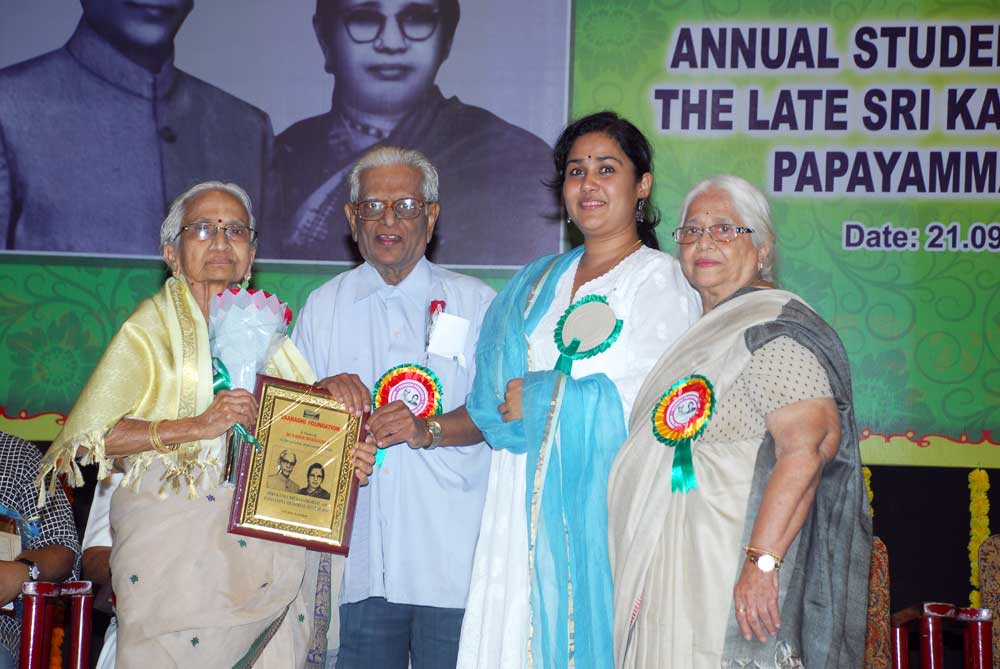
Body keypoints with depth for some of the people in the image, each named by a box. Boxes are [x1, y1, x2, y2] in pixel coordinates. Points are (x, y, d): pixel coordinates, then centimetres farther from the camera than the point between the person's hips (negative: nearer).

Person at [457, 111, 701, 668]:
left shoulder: (661, 280, -2)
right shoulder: (537, 282, 17)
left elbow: (642, 402, -12)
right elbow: (492, 394, 10)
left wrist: (538, 398, -5)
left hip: (606, 504, -5)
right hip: (526, 507, 5)